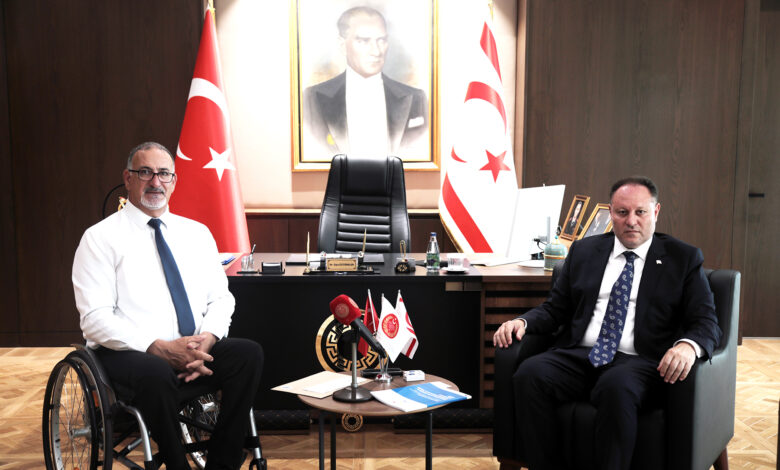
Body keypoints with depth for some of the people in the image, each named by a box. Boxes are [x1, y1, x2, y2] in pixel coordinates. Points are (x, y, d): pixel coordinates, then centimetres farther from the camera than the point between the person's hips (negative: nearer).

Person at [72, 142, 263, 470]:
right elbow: (95, 319, -9)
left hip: (196, 350, 4)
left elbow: (221, 298, 11)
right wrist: (160, 348, -21)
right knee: (156, 373, -38)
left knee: (249, 353, -24)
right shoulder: (100, 238, 0)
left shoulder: (197, 233, 15)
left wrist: (207, 339, -11)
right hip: (128, 353, -4)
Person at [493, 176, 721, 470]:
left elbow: (707, 321, 3)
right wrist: (522, 322, -3)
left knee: (616, 387, -38)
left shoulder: (684, 258, 11)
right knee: (529, 374, -27)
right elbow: (555, 308, 19)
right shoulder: (584, 251, 18)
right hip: (578, 355, 3)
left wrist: (688, 345, -22)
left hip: (637, 361, -3)